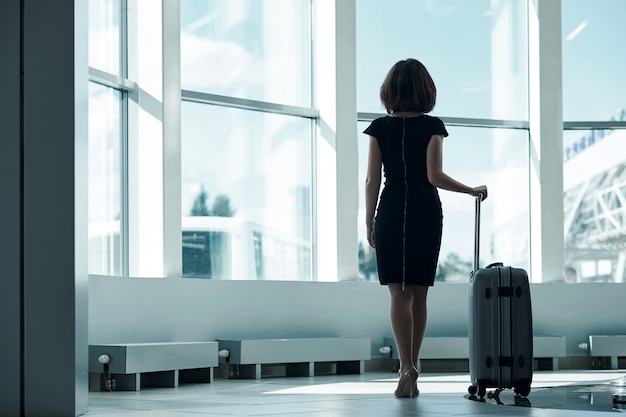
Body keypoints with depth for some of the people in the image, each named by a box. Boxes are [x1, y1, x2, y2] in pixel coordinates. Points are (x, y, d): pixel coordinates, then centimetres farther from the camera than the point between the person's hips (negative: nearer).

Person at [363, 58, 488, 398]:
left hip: (391, 213, 0)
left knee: (398, 293, -3)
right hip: (426, 213, 0)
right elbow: (434, 176, -12)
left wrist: (369, 222, 8)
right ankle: (410, 372, 12)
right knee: (418, 294, 9)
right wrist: (472, 191, 1)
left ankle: (406, 367, -20)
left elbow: (372, 181, 0)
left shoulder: (380, 127, 1)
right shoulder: (432, 126, -3)